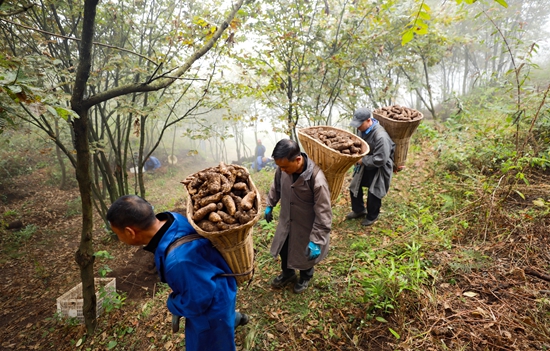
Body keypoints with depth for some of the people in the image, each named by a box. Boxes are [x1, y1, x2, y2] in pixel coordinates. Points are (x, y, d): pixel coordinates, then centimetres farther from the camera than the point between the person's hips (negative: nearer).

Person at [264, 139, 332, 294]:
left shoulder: (317, 179, -37)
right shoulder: (284, 167, -19)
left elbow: (323, 214, -29)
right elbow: (276, 186, 5)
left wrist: (316, 241, -26)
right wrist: (270, 205, 13)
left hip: (306, 225, -5)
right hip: (286, 221, 5)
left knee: (305, 254, 20)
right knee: (283, 249, 25)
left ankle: (305, 277, 53)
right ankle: (287, 273, 55)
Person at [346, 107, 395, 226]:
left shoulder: (381, 136, -35)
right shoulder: (362, 129, -10)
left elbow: (380, 160, -32)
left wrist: (363, 160, -23)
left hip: (379, 168, -8)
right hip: (365, 164, 8)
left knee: (374, 193, 3)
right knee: (354, 187, 15)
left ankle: (372, 216, 29)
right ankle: (358, 210, 38)